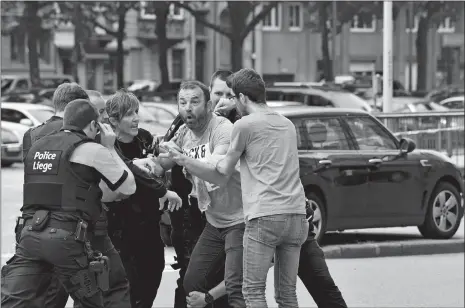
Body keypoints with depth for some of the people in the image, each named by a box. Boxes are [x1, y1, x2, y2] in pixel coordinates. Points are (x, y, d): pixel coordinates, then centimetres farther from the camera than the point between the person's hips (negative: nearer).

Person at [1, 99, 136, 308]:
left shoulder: (37, 146, 20)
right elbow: (128, 188, 10)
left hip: (30, 233, 4)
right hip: (67, 236, -4)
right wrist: (110, 149, 19)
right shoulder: (92, 150, 1)